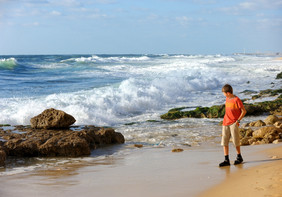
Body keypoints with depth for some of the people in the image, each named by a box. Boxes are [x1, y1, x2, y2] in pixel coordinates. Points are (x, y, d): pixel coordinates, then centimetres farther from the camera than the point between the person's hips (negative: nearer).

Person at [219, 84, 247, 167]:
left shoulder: (236, 100, -11)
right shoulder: (227, 99, 11)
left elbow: (244, 111, -9)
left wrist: (238, 121, -12)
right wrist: (225, 120, 15)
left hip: (233, 124, -6)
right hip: (225, 123, 7)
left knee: (236, 141, 0)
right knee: (224, 142, -1)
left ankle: (239, 157, 17)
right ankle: (226, 160, 0)